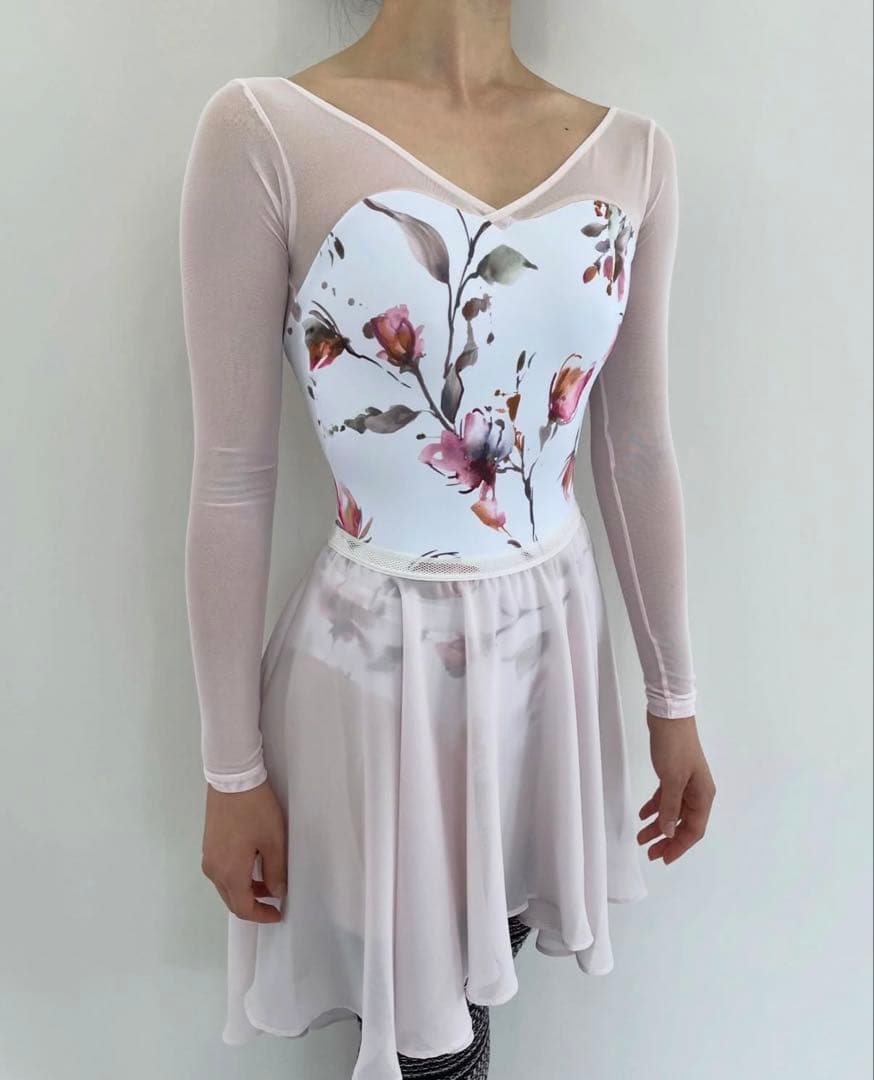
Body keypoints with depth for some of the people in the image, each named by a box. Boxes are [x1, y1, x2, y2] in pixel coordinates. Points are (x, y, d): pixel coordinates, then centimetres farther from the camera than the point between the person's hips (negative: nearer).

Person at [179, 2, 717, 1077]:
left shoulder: (631, 153, 2)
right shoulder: (266, 131, -12)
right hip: (377, 659, -4)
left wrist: (674, 698, 9)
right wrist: (232, 767, -5)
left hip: (557, 643, 4)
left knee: (482, 975, 23)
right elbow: (232, 481, -10)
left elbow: (639, 450, 4)